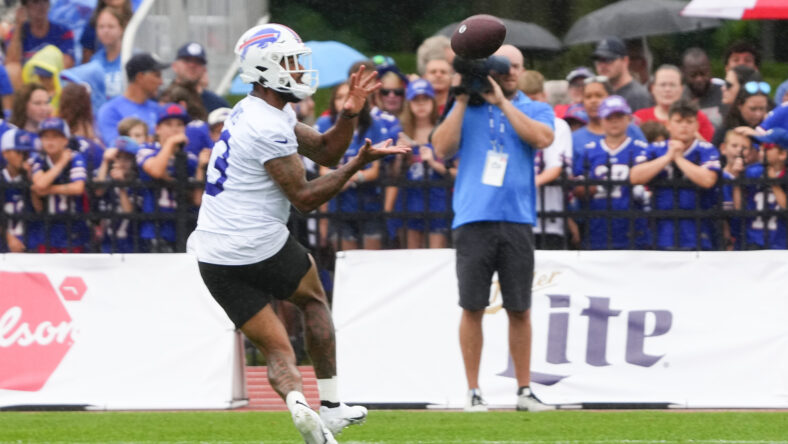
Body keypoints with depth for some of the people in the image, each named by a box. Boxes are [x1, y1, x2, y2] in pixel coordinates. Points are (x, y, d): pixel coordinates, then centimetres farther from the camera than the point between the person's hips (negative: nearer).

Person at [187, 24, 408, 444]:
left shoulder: (256, 111, 13)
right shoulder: (268, 128, -18)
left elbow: (324, 150, 15)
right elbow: (304, 197, -13)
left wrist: (349, 114, 0)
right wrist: (360, 163, -10)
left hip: (214, 258, 7)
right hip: (259, 248, -7)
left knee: (276, 349, 5)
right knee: (314, 297, 22)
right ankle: (331, 406, 23)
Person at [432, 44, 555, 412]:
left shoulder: (535, 110, 11)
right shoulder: (466, 108, 12)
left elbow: (542, 138, -10)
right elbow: (442, 148, 0)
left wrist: (502, 102, -9)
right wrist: (461, 102, -3)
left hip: (516, 219, 0)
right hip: (473, 218, 0)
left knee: (520, 310, 2)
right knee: (473, 307, 0)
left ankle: (524, 390, 10)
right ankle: (473, 391, 6)